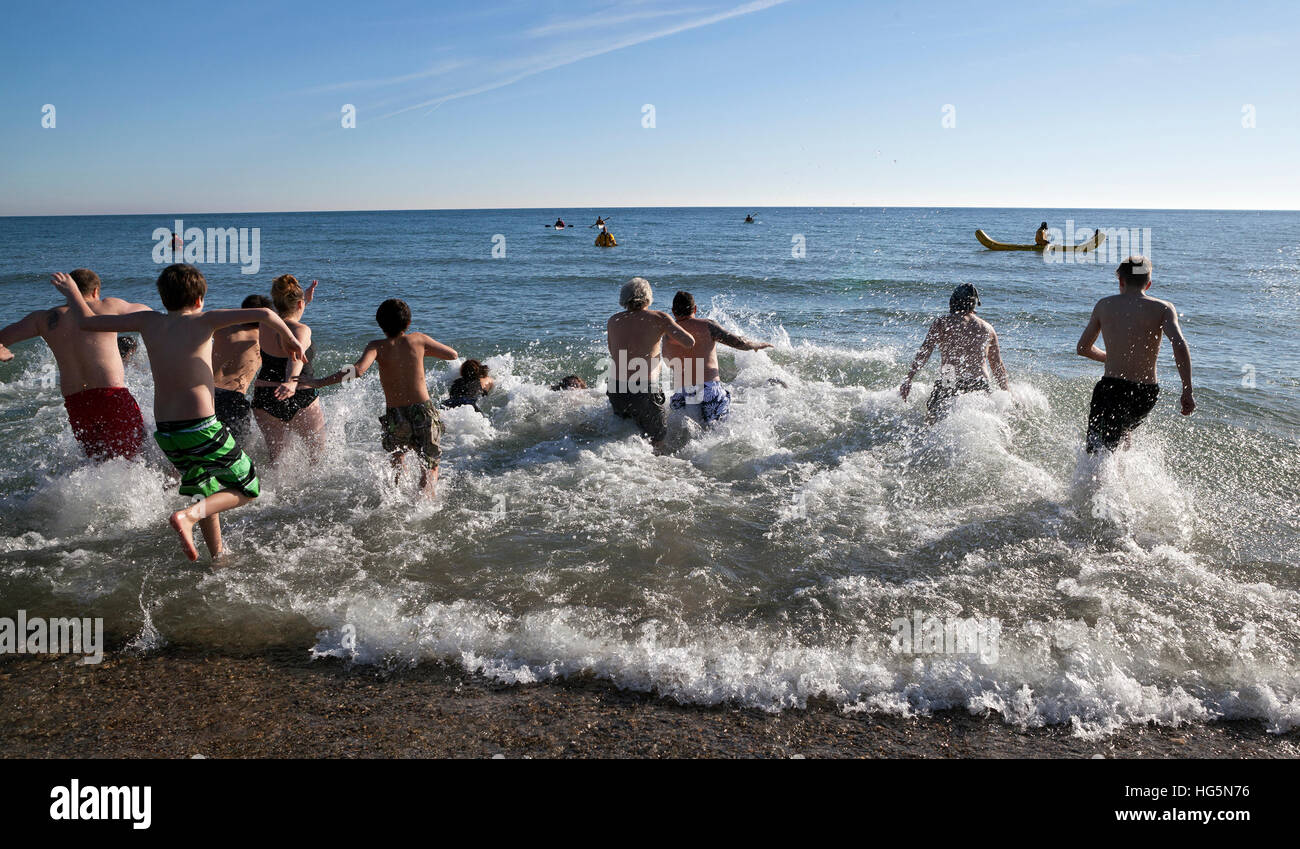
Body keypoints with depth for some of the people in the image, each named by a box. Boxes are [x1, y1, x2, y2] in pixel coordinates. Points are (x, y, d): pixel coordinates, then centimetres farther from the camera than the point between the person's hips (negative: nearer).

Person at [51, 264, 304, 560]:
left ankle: (218, 557, 29)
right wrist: (289, 338, 2)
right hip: (201, 428, -6)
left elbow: (88, 321, 13)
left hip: (166, 434, 6)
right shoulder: (203, 320, -6)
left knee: (207, 493, 25)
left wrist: (71, 291, 31)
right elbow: (264, 314, -15)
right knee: (248, 488, 9)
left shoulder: (149, 322, 4)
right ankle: (188, 516, -11)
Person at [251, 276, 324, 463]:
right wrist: (292, 381, -54)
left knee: (277, 457, 21)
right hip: (300, 399, -5)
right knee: (319, 455, 19)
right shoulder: (301, 330, -16)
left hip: (264, 399, 5)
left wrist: (306, 301, 33)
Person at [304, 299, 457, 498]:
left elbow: (358, 369, -23)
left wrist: (319, 382, -20)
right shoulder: (417, 339, 1)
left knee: (396, 461, 29)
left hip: (395, 416, 0)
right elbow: (453, 354, 12)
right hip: (423, 411, 0)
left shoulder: (378, 346, -4)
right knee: (430, 466, 13)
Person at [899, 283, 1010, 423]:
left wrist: (908, 380, -6)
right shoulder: (988, 329, 17)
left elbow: (924, 353, -6)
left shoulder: (942, 323, 5)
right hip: (979, 385, 3)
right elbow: (998, 368, 20)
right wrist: (1006, 394, 29)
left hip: (949, 384, -3)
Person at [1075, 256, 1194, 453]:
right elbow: (1179, 345, -15)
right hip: (1147, 394, 2)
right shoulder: (1163, 308, 1)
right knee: (1122, 430, 32)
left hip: (1112, 389, -2)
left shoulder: (1104, 305, 6)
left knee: (1098, 451, -6)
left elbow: (1082, 349, 13)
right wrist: (1187, 391, -13)